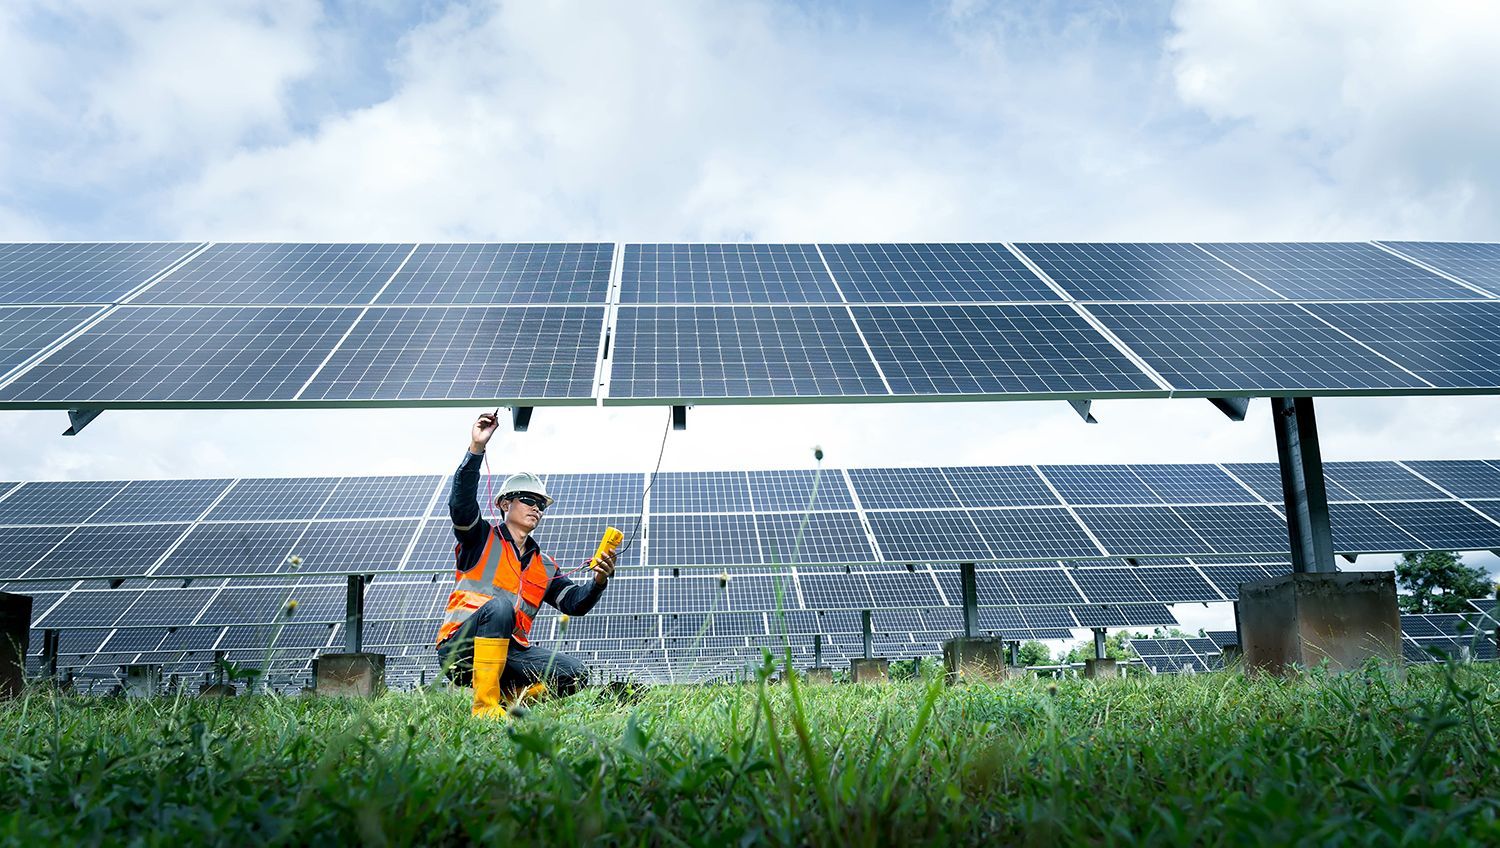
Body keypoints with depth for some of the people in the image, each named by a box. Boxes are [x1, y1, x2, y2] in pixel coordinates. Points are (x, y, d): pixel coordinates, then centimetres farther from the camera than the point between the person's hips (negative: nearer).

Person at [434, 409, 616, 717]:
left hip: (509, 651, 5)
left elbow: (575, 602, 8)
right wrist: (476, 449, -24)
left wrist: (598, 581, -13)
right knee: (499, 606, -37)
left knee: (573, 674, -17)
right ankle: (485, 705, -32)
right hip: (460, 648, -5)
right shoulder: (482, 537, 8)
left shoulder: (545, 566, 21)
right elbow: (461, 502, -13)